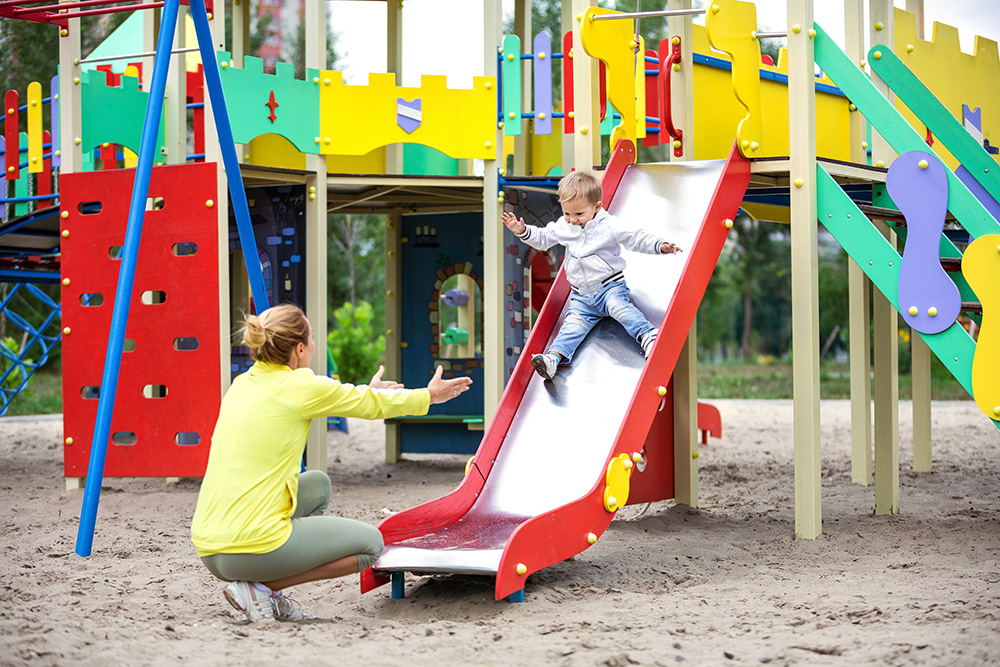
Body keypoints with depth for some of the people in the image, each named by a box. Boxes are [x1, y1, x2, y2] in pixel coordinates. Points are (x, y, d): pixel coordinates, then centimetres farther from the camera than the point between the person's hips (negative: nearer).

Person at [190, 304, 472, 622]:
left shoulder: (242, 384, 14)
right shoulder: (301, 386, -7)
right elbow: (374, 406, 9)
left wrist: (365, 393, 48)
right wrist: (429, 395, 27)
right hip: (253, 549, -8)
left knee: (318, 484, 27)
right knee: (370, 543, 9)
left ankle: (268, 592, 14)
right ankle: (261, 588, -2)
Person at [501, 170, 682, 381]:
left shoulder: (609, 226, -7)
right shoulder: (562, 227, 7)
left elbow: (636, 239, -6)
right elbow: (543, 238, 21)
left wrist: (660, 246, -19)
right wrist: (523, 231, 8)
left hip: (610, 286, -4)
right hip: (581, 296, 4)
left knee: (619, 307, -32)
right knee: (574, 324, -14)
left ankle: (647, 336, -45)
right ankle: (554, 357, -29)